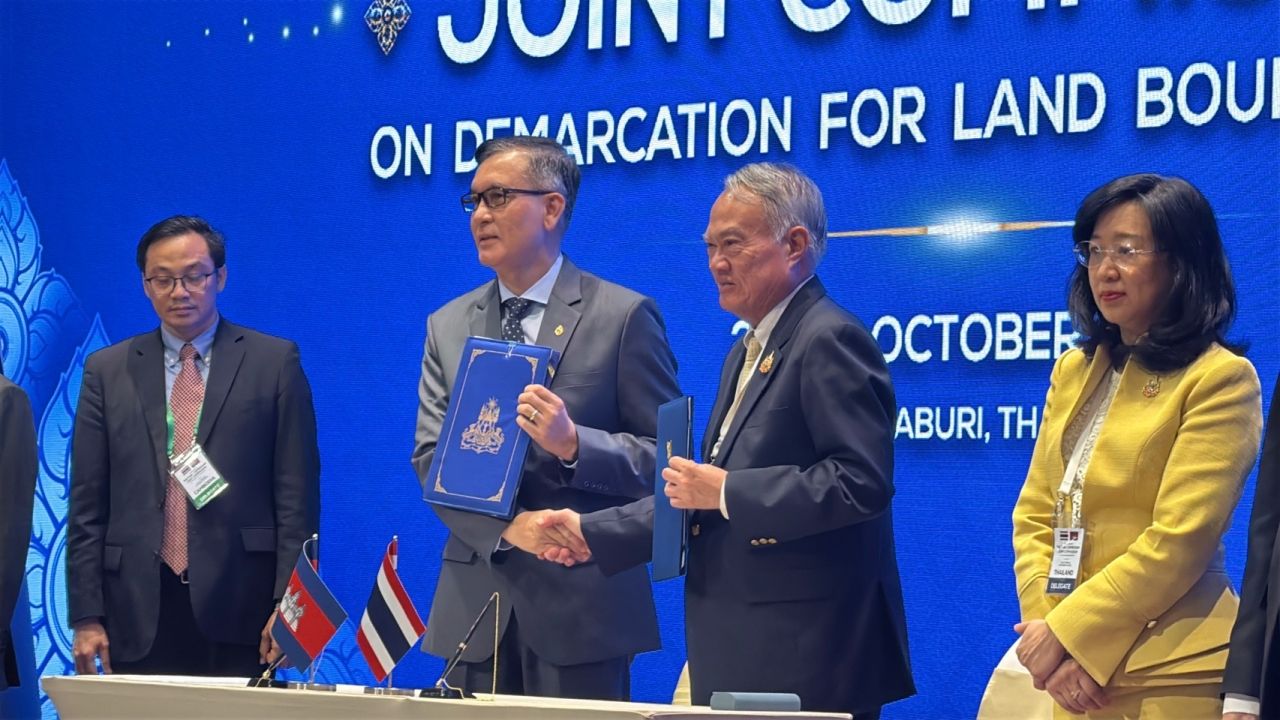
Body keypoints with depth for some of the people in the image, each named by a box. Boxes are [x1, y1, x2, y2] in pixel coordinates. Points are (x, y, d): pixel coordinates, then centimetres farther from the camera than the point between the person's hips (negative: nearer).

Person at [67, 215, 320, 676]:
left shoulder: (274, 362, 5)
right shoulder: (107, 371, 10)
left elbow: (297, 494, 2)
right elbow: (87, 507, 8)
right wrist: (87, 618, 1)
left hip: (239, 609, -2)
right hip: (139, 614, 2)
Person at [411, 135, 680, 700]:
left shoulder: (624, 316, -1)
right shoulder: (448, 326, 12)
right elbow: (431, 459, 5)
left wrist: (575, 445, -21)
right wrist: (506, 527, -12)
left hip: (583, 604, -4)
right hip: (476, 603, 4)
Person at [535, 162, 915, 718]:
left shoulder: (831, 340, -11)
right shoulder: (750, 350, 20)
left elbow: (861, 482, -22)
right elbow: (704, 497, 22)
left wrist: (726, 492, -19)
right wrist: (595, 535, 13)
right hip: (739, 653, 9)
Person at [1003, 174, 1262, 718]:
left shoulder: (1220, 379, -9)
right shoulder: (1074, 372, 11)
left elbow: (1178, 541, -15)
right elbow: (1036, 515, 9)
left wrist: (1068, 633, -15)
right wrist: (1043, 624, -7)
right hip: (1077, 674, 6)